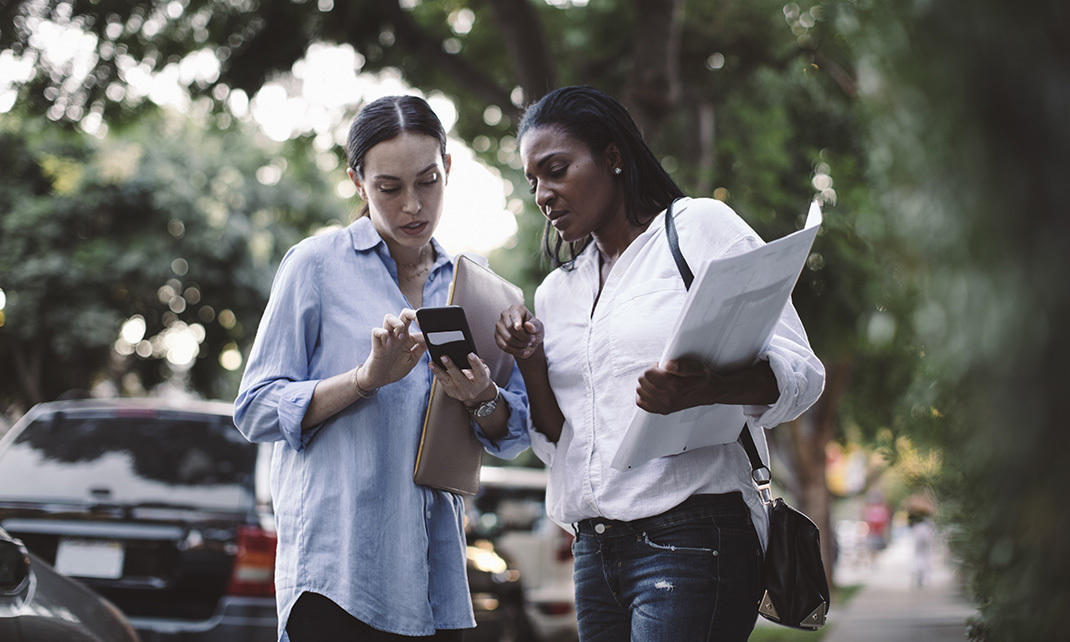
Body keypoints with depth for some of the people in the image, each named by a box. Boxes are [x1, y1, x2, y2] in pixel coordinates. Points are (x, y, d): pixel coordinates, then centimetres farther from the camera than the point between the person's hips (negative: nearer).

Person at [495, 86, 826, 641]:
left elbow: (800, 372, -6)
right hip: (595, 549, 6)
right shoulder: (556, 292, 18)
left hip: (692, 537, -6)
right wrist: (530, 363, 0)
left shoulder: (700, 226, 1)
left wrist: (705, 390, -26)